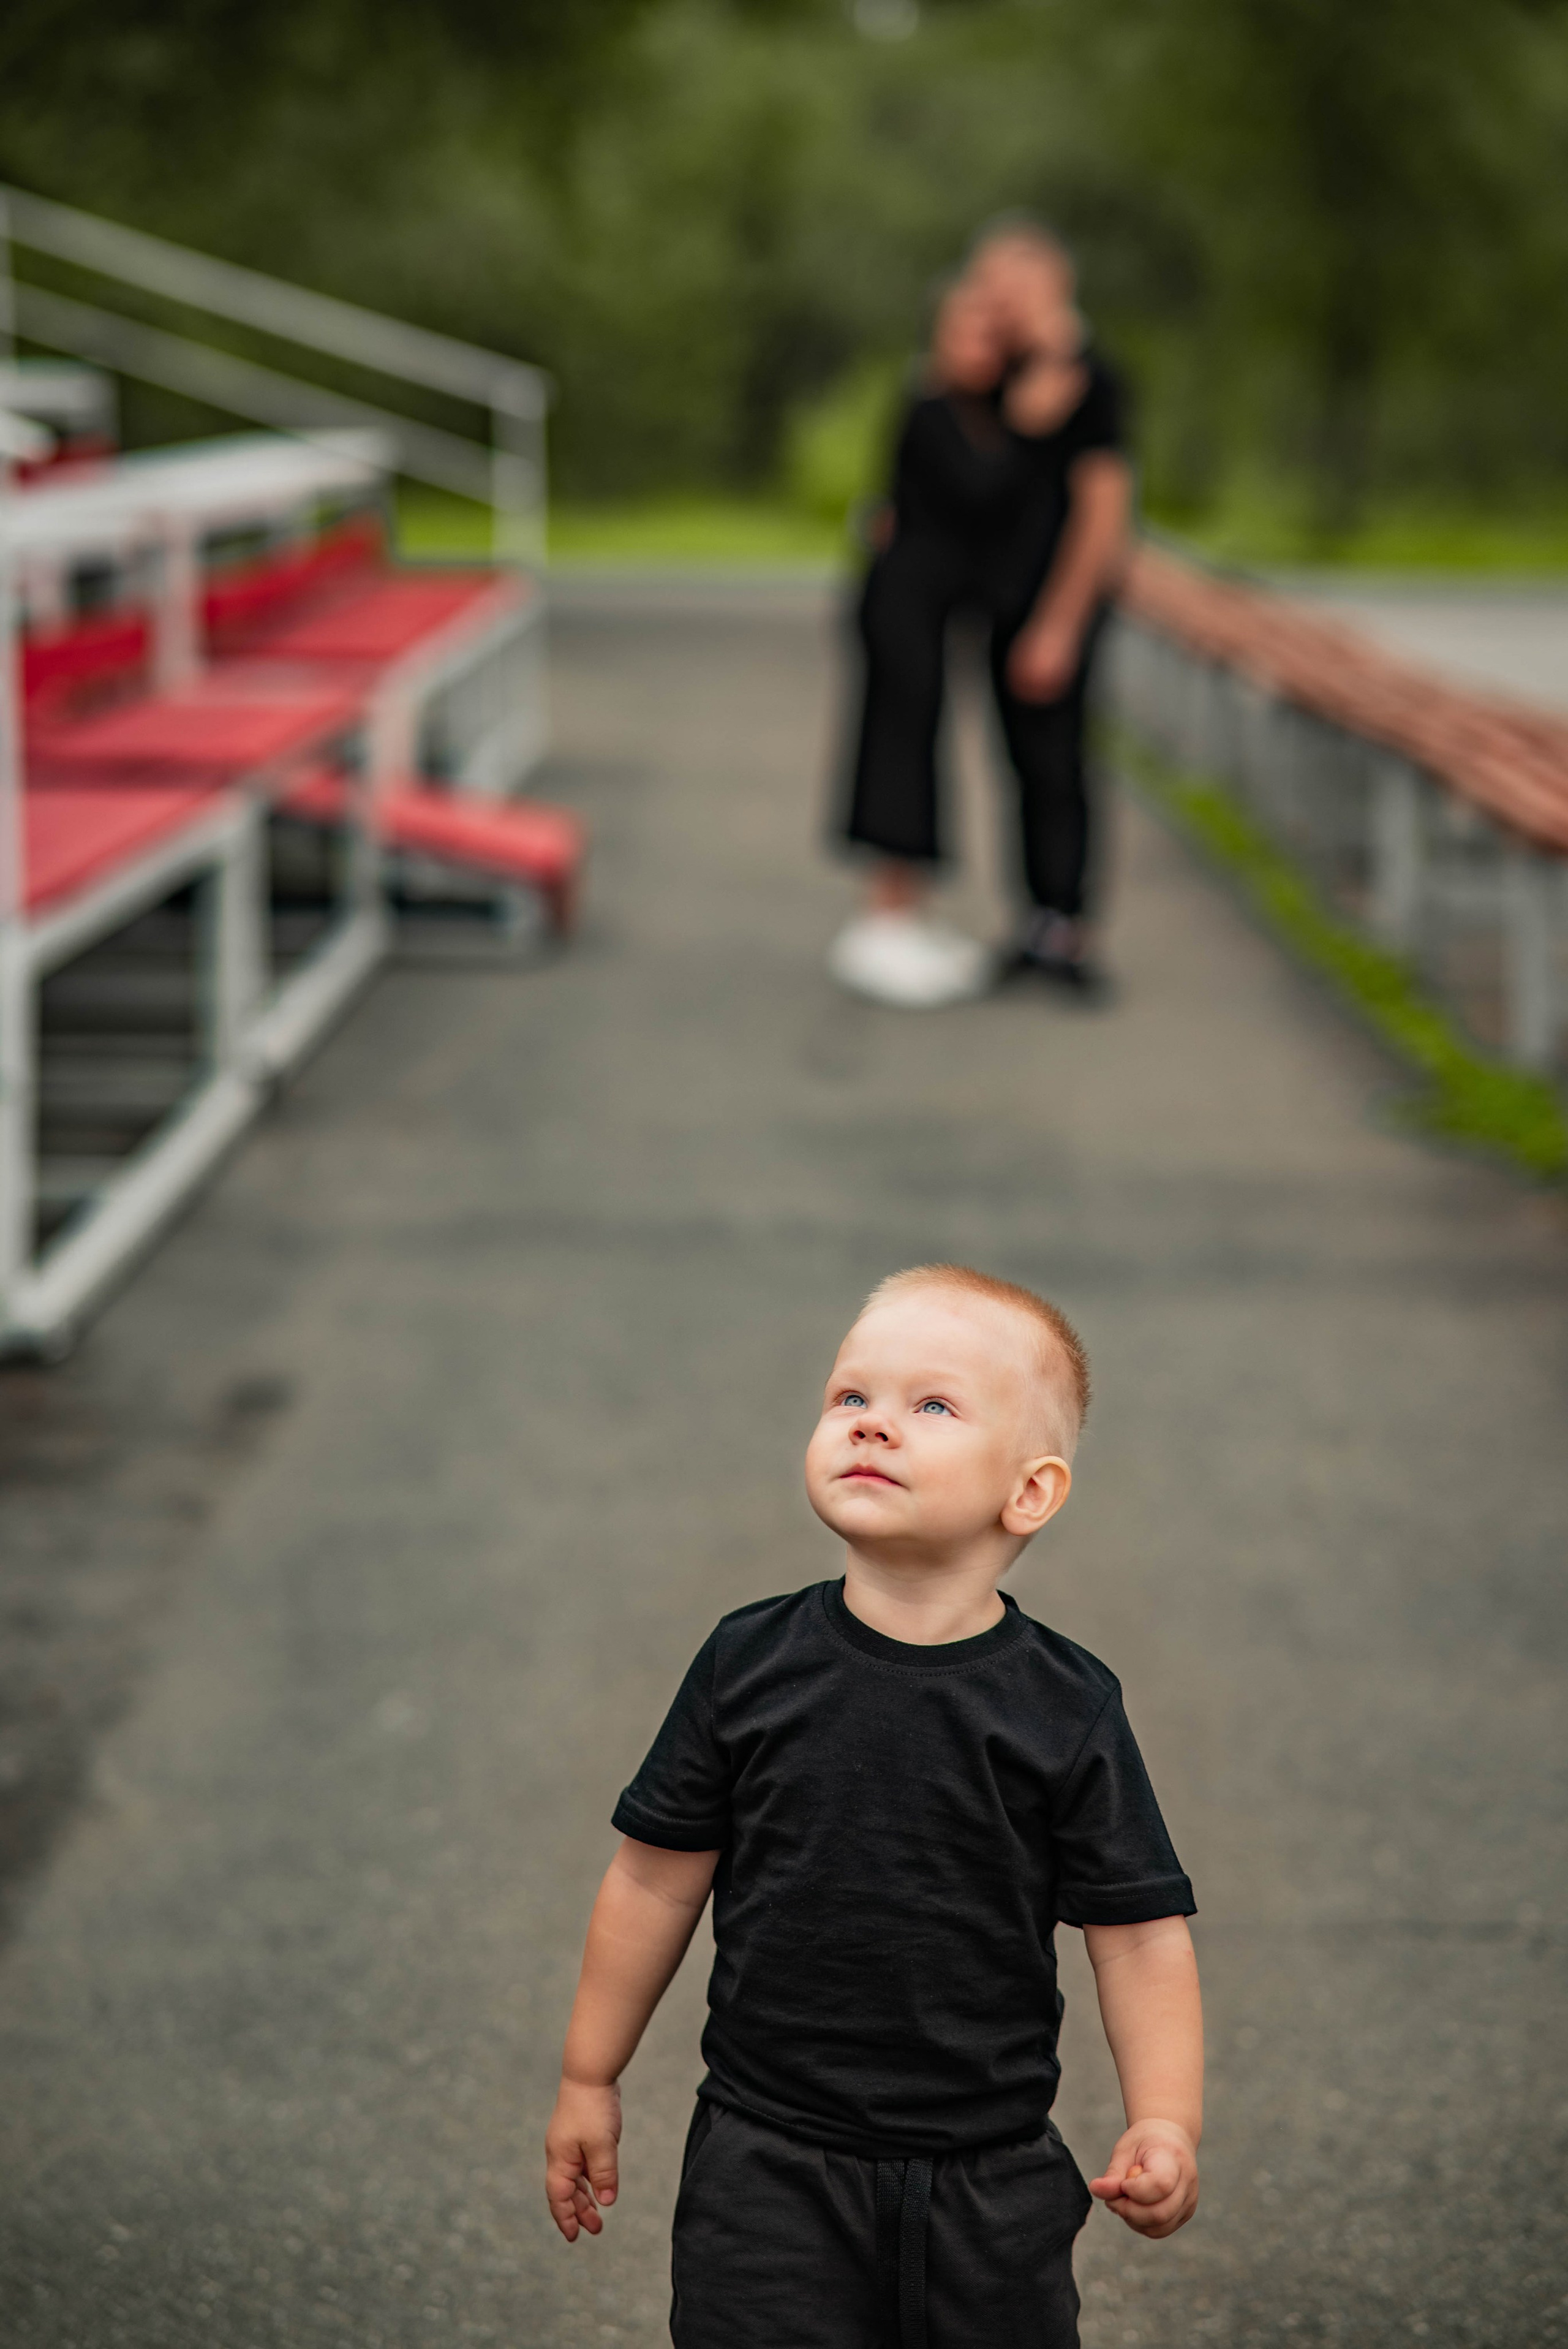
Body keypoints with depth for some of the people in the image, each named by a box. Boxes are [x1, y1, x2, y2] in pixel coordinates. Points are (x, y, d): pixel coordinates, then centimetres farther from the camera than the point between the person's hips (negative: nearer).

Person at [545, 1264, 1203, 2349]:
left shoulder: (1068, 1711, -7)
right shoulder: (751, 1666, -4)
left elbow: (1140, 1929, -4)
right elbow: (659, 1878, 5)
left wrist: (1166, 2122, -14)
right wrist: (591, 2078, 10)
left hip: (991, 2187, 0)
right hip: (769, 2173, 0)